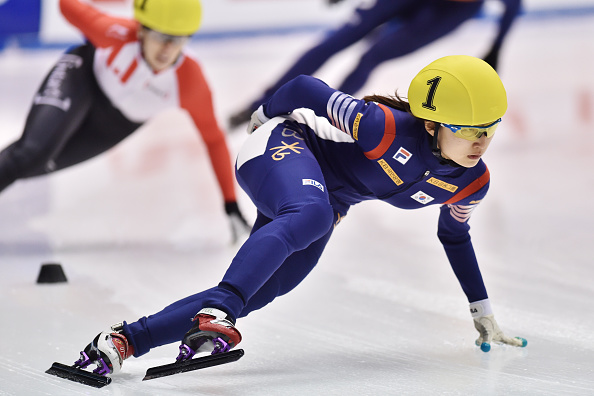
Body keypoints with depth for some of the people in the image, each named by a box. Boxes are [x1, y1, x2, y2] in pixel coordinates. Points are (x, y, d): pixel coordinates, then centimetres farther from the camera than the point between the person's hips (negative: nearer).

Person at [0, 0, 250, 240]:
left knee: (32, 165, -2)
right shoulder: (119, 34, -39)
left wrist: (230, 202, -18)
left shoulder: (191, 82, -34)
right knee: (34, 151, -24)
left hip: (115, 125, 2)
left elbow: (213, 138, -20)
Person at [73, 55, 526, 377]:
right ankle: (215, 312, -56)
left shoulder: (472, 183, -7)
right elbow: (304, 88, -20)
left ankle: (123, 341, -8)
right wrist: (267, 116, 1)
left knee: (248, 298, -9)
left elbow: (454, 234, 14)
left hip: (325, 207, 7)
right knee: (310, 216, -42)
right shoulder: (388, 129, -30)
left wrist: (483, 311, 20)